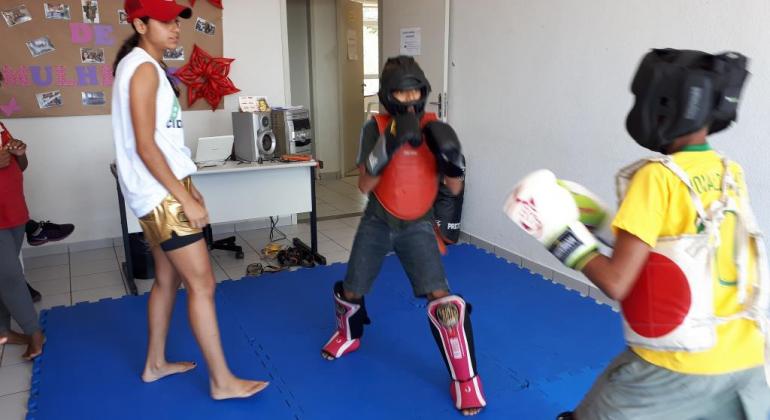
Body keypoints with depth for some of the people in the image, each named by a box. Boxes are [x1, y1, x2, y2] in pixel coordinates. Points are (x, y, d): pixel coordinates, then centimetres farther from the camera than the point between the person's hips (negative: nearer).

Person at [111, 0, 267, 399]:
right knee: (202, 284, -6)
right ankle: (222, 381, 4)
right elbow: (145, 146, -21)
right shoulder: (143, 68, -15)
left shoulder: (142, 66, 17)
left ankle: (155, 364, 31)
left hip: (162, 191, 10)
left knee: (168, 279, 17)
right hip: (161, 194, -10)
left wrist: (187, 187, 19)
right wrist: (185, 199, -20)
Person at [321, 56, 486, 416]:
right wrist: (390, 144, -33)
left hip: (417, 226, 0)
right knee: (351, 292, 13)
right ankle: (348, 335, 49)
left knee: (442, 300, -15)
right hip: (377, 223, 1)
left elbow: (454, 188, -6)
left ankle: (465, 380, 4)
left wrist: (450, 156, -26)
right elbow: (364, 185, -21)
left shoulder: (432, 127, -7)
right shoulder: (377, 127, -12)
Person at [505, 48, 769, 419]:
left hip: (676, 366, -6)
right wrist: (604, 224, 15)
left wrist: (559, 232, -7)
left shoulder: (658, 176, -15)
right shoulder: (733, 175, 5)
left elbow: (616, 283, -19)